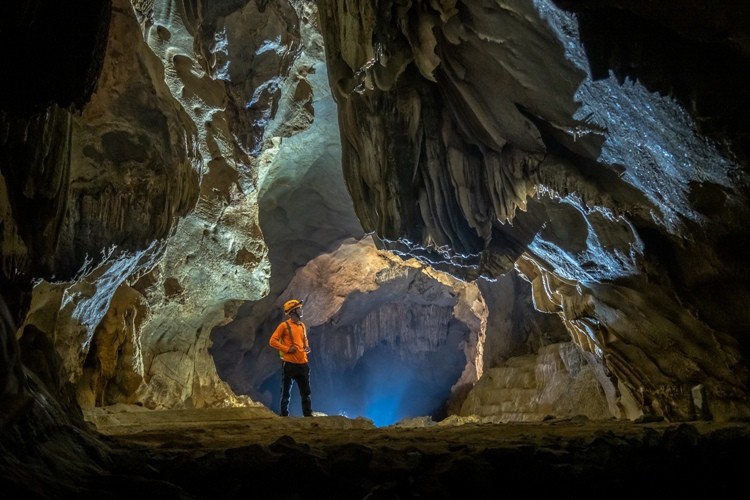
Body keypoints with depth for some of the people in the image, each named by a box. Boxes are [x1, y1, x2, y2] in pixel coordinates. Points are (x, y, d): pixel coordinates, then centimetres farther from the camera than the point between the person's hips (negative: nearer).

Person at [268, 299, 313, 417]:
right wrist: (287, 349, -15)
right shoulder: (284, 325, -6)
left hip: (302, 363, 6)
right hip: (289, 363, -6)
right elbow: (272, 341, -8)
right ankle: (284, 415, 9)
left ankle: (308, 414, 12)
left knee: (306, 392, 7)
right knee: (286, 392, 2)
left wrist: (306, 347, 6)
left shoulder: (302, 325, 14)